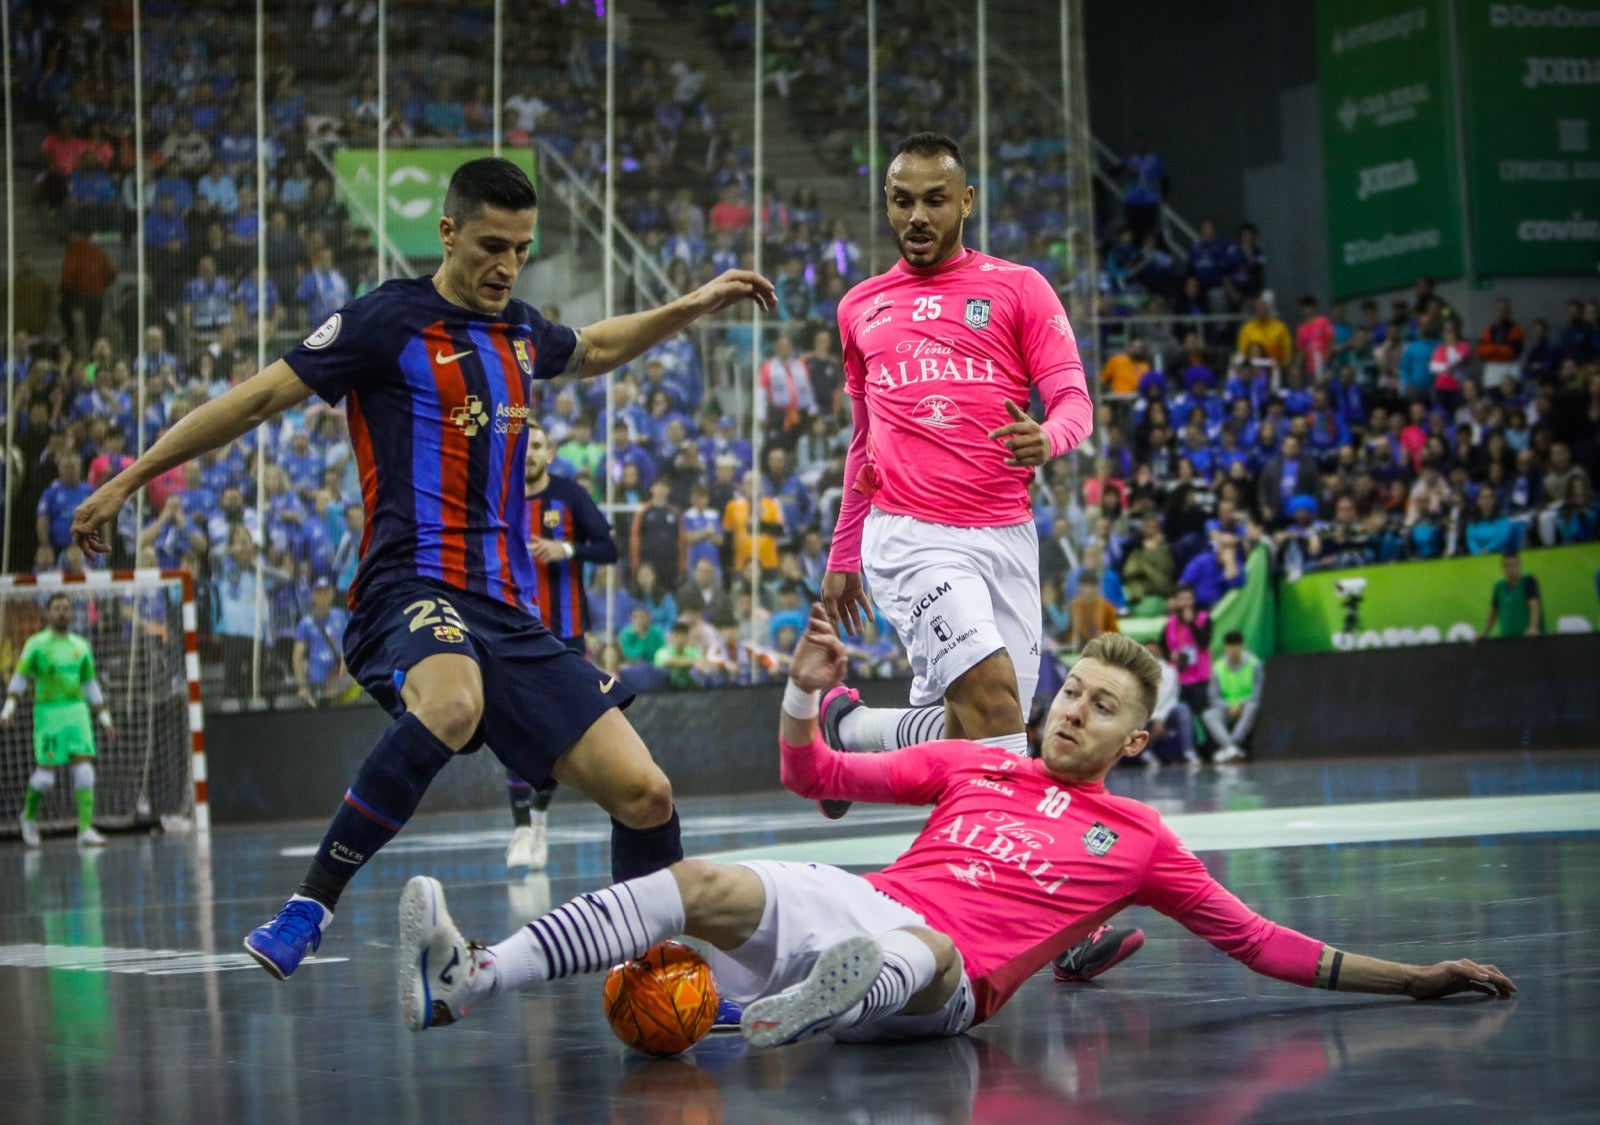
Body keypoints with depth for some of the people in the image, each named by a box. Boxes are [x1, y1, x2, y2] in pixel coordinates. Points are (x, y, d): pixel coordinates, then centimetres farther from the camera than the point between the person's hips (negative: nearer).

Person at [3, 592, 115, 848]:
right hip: (47, 711, -4)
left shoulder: (80, 646, 13)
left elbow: (91, 685, 19)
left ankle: (86, 830, -11)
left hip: (77, 710, 4)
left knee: (84, 767, -9)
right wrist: (9, 707, -15)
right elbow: (19, 678, -1)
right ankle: (30, 814, 23)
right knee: (45, 774, -6)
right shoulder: (36, 644, 1)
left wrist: (105, 719, 16)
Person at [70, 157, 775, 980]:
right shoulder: (389, 320, -1)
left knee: (642, 793, -4)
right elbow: (255, 400, 1)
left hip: (510, 611, 7)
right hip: (412, 590, -7)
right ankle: (310, 904, -31)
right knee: (452, 702, -42)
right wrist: (126, 481, 1)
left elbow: (590, 351, 44)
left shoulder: (519, 332, 19)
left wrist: (690, 308, 38)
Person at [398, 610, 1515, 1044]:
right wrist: (808, 691, 7)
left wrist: (1413, 979, 10)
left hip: (944, 972, -3)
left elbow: (1262, 941, 16)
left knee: (923, 957, -40)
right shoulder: (971, 765, 25)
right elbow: (815, 775, 26)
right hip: (848, 903, 3)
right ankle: (468, 981, -36)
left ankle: (828, 1005, -75)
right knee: (704, 884, -24)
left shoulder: (1140, 842, 17)